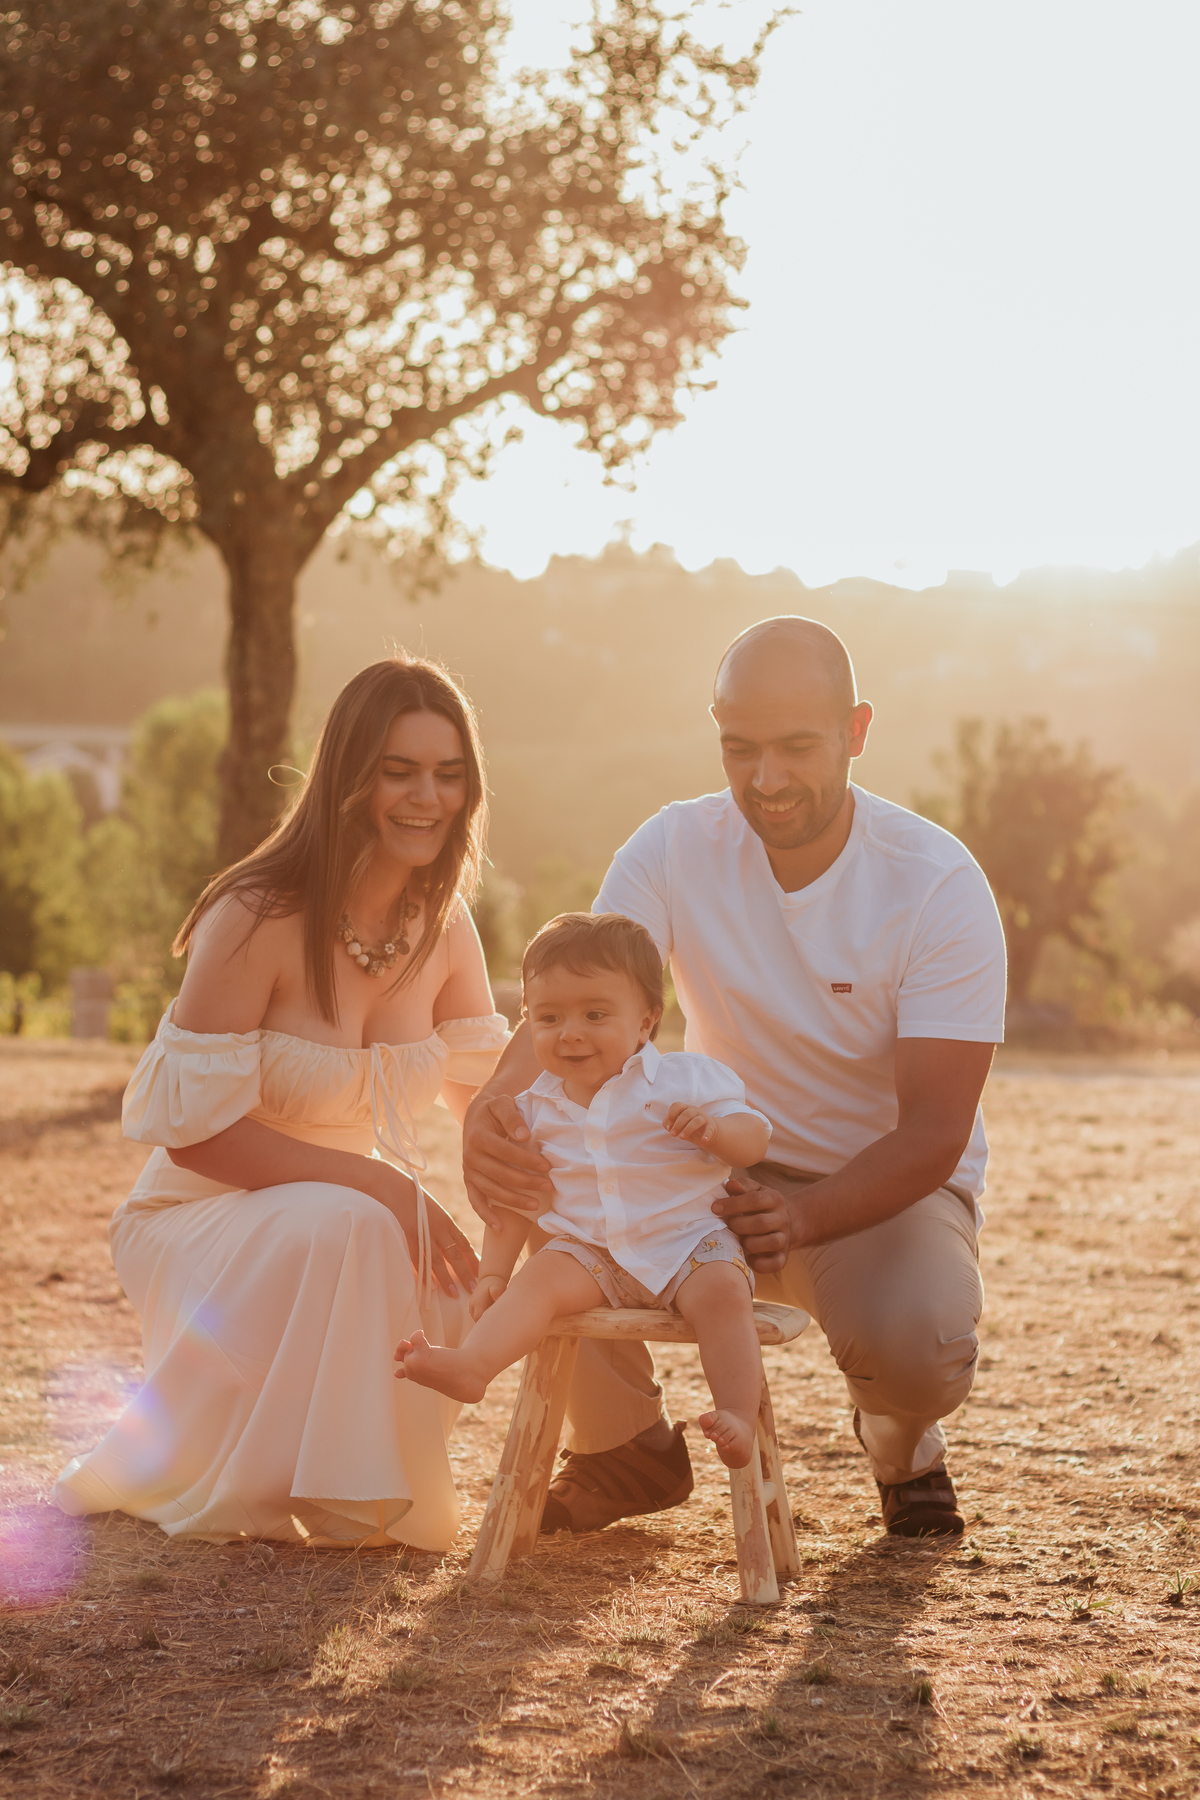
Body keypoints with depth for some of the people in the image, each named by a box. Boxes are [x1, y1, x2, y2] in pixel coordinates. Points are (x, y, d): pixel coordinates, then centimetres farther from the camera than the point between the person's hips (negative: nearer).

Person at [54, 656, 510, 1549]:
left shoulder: (443, 924, 1)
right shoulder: (258, 919, -20)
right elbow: (192, 1129, -21)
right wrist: (378, 1184, -28)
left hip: (357, 1222, 6)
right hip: (202, 1223, -6)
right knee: (343, 1230, -37)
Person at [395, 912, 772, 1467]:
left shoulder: (686, 1080, -2)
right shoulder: (538, 1107, 8)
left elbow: (755, 1139, -3)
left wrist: (714, 1129, -24)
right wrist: (493, 1271, 9)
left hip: (687, 1241, -2)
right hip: (588, 1249, 2)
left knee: (721, 1291, -30)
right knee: (540, 1276, -24)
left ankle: (739, 1416, -35)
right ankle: (471, 1367, -43)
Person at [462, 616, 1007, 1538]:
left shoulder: (939, 884, -20)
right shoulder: (676, 849, -12)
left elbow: (934, 1133, -23)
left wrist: (803, 1216, -43)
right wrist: (496, 1104, -48)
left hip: (889, 1186, -2)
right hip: (729, 1164, 3)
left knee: (916, 1340, -35)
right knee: (548, 1176, -26)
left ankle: (899, 1438, 7)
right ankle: (626, 1446, 1)